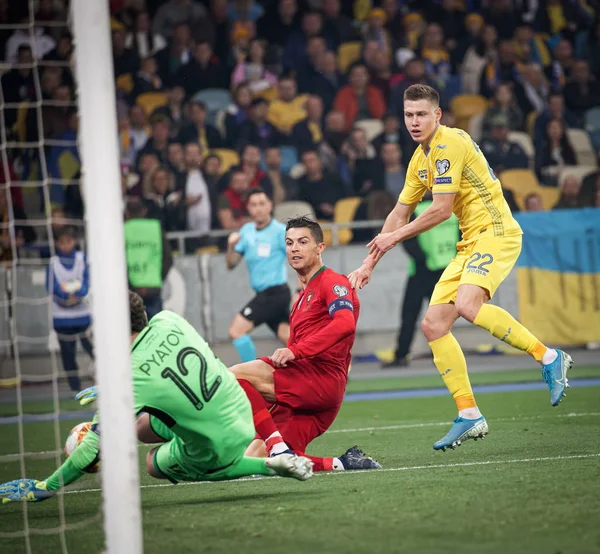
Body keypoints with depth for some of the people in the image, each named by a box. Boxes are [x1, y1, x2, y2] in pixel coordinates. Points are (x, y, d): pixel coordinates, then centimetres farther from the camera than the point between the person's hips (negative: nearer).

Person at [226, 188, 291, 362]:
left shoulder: (280, 231, -10)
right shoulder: (246, 231, 9)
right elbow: (231, 264, 11)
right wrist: (231, 246, -9)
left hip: (275, 293, -7)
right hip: (263, 294, 7)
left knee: (236, 330, -13)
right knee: (288, 338, 4)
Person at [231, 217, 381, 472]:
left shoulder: (332, 282, 0)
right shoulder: (303, 297, 29)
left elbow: (345, 324, -20)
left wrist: (294, 351, -26)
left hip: (323, 380, -9)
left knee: (234, 375, -22)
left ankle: (278, 447, -27)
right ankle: (341, 464, -3)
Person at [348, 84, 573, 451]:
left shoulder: (450, 144, -13)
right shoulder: (420, 159, 16)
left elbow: (442, 209, -17)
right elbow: (400, 214, 23)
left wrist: (395, 237, -6)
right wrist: (370, 264, 20)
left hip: (496, 231, -9)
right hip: (470, 242, 9)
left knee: (467, 304, -33)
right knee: (433, 324, -1)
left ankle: (548, 357, -19)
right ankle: (469, 417, 3)